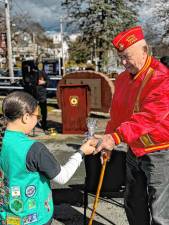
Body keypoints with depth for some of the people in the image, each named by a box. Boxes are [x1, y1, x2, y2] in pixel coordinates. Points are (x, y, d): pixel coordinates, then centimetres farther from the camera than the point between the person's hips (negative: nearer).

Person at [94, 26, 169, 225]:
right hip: (134, 151, 8)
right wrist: (108, 139, 10)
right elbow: (116, 114, 13)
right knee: (133, 204, 20)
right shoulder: (123, 79, 5)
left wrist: (117, 136, -38)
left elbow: (148, 116, -32)